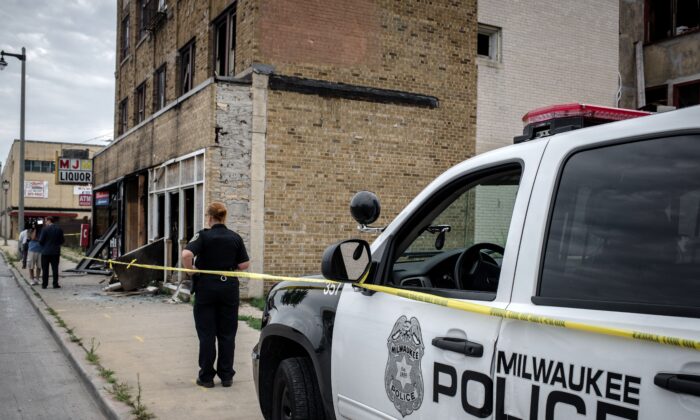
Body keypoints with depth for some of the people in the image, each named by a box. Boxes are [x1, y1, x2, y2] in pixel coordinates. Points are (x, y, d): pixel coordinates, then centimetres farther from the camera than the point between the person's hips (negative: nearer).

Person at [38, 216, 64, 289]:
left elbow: (41, 240, -10)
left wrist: (43, 246, 10)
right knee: (55, 268, 7)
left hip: (46, 251, -3)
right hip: (56, 252, 3)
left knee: (45, 269, 6)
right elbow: (61, 241, 5)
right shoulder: (59, 229, 2)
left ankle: (44, 284, 9)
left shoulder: (45, 229, -10)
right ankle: (55, 284, 6)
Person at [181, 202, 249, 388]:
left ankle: (206, 377, 13)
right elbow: (244, 264, 1)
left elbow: (186, 254, -23)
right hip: (229, 287, 3)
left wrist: (190, 269, -6)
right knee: (227, 334, 11)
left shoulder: (203, 235, -8)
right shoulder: (235, 237, 2)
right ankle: (226, 376, 16)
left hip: (206, 286, -3)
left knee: (206, 333, 7)